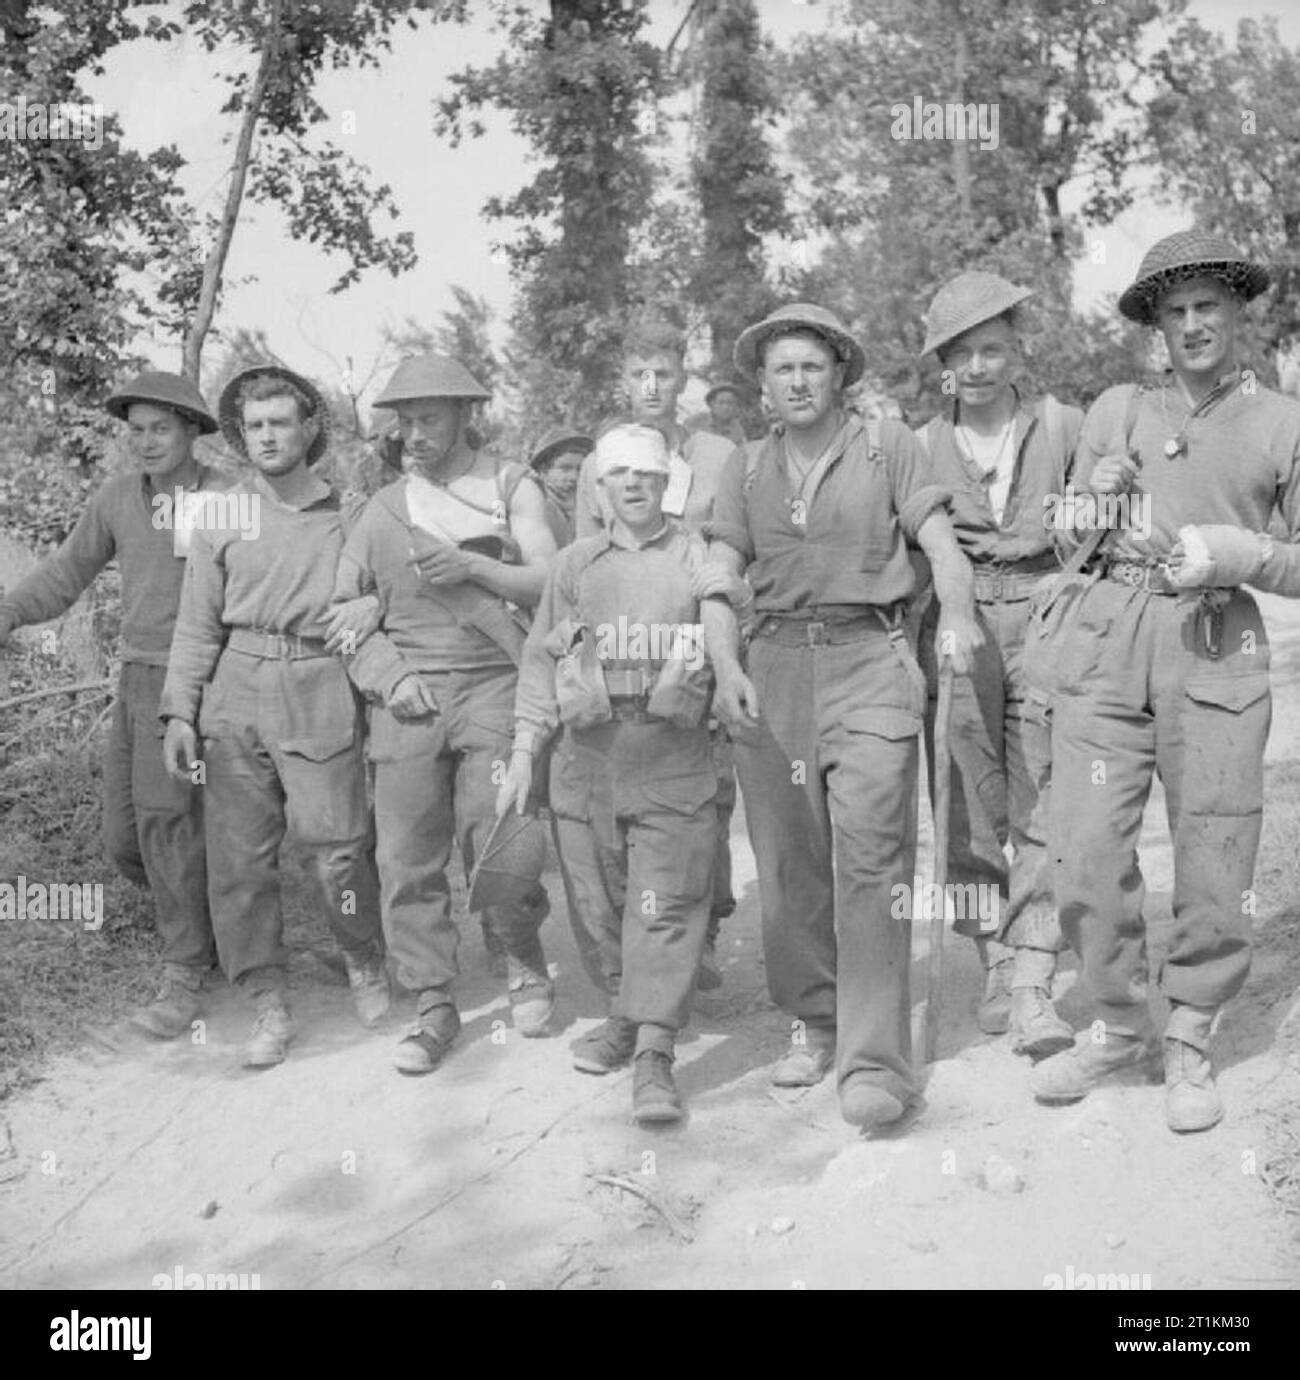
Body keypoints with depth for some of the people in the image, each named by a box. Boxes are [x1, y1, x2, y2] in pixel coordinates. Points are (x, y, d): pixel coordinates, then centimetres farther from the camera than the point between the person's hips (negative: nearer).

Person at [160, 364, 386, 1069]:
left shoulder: (347, 514, 7)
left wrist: (369, 607, -8)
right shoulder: (220, 516, 9)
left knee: (338, 848, -6)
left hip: (320, 696, -2)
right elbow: (197, 626, 8)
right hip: (235, 697, 2)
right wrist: (179, 712, 0)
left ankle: (363, 961, 24)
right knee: (238, 855, 0)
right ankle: (269, 1005, 11)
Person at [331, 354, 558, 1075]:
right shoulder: (382, 508, 15)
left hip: (492, 684, -3)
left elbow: (549, 583, 0)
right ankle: (433, 1007, 9)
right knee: (406, 857, -1)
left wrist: (472, 565, -14)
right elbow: (342, 607, 15)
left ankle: (525, 961, 17)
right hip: (408, 693, 3)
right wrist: (388, 675, 1)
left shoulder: (510, 486, 8)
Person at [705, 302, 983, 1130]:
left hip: (869, 658, -3)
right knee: (788, 860, 5)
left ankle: (876, 1060, -14)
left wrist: (959, 612, -22)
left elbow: (941, 542, -1)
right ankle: (814, 1024, 20)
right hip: (773, 665, 4)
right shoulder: (746, 474, 16)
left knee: (870, 851, -14)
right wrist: (726, 666, -12)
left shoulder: (888, 447, 8)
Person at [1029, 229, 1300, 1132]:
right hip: (1107, 640, 2)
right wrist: (1101, 496, 0)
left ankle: (1189, 1042, 18)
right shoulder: (1115, 411, 18)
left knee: (1215, 866, -2)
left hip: (1216, 647, -2)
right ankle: (1120, 1025, 17)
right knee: (1087, 854, -4)